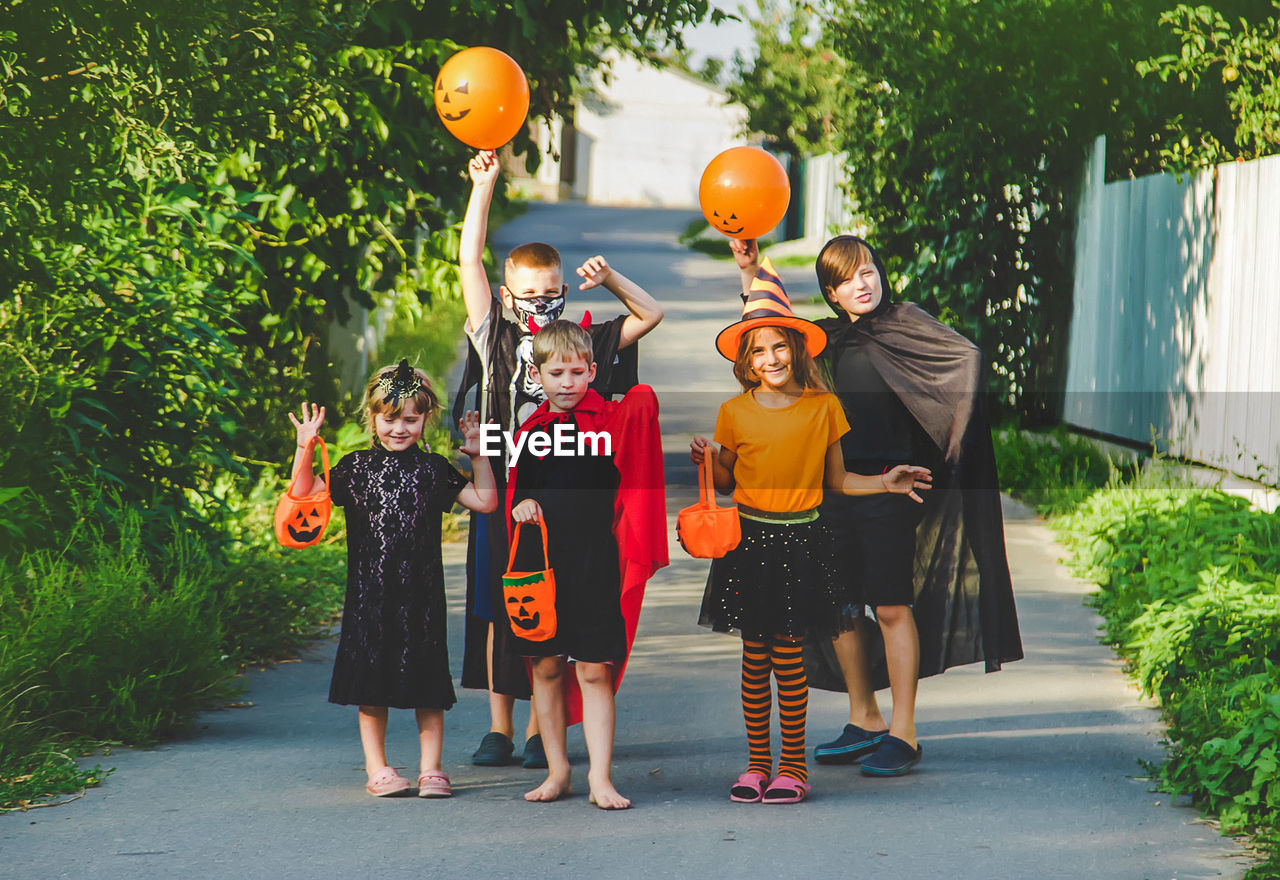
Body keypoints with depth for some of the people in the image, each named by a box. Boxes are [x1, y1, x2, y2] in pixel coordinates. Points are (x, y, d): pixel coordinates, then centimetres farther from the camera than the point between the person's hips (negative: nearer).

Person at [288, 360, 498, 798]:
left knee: (428, 688, 3)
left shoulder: (433, 470, 7)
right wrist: (305, 448, -9)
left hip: (422, 593, 0)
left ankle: (430, 768, 9)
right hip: (371, 593, 0)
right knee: (372, 687, 4)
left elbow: (485, 500, 8)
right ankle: (377, 769, 13)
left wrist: (478, 455, 0)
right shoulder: (357, 467, 6)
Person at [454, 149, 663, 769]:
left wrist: (609, 278, -6)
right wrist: (483, 187, -2)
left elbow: (651, 315, 8)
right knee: (497, 611, 4)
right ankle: (499, 728, 12)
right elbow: (469, 261, 1)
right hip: (502, 492, 1)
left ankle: (540, 729, 9)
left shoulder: (583, 343, 5)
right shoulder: (495, 340, 5)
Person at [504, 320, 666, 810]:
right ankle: (557, 771, 19)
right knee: (546, 667, 9)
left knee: (594, 671, -4)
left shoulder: (611, 419, 0)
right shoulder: (531, 431, 10)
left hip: (593, 561, -3)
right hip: (539, 561, 4)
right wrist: (522, 504, -1)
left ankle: (600, 776, -3)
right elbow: (516, 490, 16)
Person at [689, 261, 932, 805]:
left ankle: (793, 765, 9)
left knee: (788, 657, -1)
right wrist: (707, 462, -7)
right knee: (754, 656, 4)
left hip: (801, 544, -1)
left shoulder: (823, 408, 1)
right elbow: (727, 483, 12)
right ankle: (757, 762, 13)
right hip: (748, 540, 1)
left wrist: (885, 483, -1)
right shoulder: (734, 413, 1)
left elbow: (836, 480, 11)